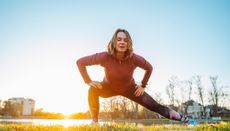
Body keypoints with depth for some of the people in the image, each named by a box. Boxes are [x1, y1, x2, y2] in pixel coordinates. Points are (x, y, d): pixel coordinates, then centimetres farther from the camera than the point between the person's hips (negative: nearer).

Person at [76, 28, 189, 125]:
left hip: (129, 88, 1)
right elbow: (80, 62, -25)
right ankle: (94, 121, -13)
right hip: (109, 87, 0)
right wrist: (88, 81, -27)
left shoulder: (134, 58, -30)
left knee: (153, 105, -5)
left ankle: (179, 117, 10)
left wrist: (143, 85, -8)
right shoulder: (105, 57, -34)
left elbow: (149, 68, -8)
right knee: (93, 90, -30)